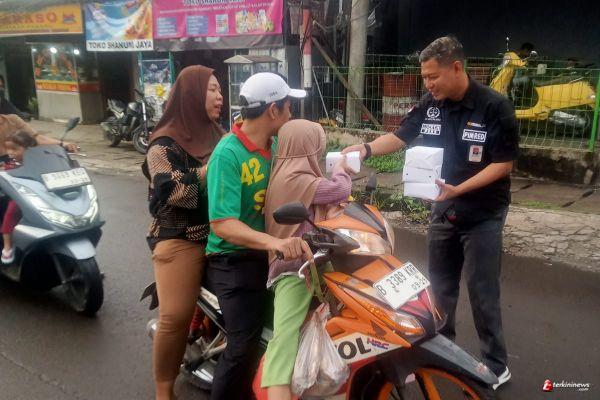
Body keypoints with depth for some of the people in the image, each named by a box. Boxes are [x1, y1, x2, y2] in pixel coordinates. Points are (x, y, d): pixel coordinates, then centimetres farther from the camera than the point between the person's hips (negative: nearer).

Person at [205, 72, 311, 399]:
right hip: (233, 260, -8)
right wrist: (273, 241, -44)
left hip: (263, 253, 8)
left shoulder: (274, 146, 4)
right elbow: (222, 224, -30)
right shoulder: (228, 154, -21)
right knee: (245, 346, -17)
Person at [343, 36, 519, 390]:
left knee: (483, 293, 3)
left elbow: (504, 163, -17)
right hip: (443, 211, 6)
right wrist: (367, 149, -16)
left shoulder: (495, 107, -17)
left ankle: (496, 366, 21)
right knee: (440, 287, 17)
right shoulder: (431, 105, -1)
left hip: (483, 215, -5)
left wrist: (459, 189, -27)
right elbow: (400, 137, 3)